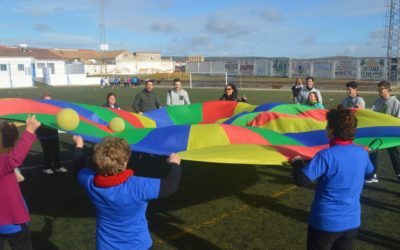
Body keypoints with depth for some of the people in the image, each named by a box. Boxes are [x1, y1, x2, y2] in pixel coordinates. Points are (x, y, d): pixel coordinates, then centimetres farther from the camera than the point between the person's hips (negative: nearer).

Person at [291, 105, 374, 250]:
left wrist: (297, 163, -7)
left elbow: (301, 180, -26)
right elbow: (369, 173, 18)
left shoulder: (326, 155, -24)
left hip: (326, 223, -5)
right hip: (352, 222, 5)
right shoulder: (362, 153, -4)